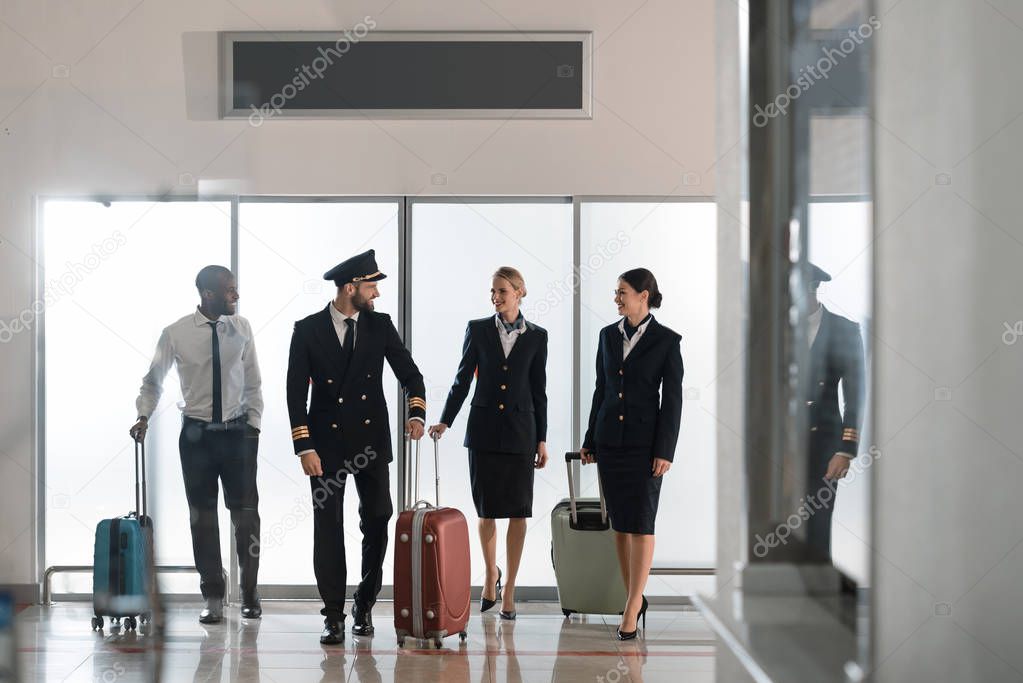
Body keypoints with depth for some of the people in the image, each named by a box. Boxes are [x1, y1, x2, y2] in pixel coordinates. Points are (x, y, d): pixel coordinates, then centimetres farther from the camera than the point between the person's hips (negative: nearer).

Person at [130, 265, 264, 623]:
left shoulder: (241, 328, 0)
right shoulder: (175, 334, -6)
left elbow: (253, 383, 6)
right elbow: (153, 380, 4)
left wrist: (253, 425, 0)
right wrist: (144, 416, -9)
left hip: (238, 432, 1)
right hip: (196, 433, -1)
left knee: (245, 512, 1)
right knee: (202, 514, 5)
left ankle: (250, 593, 16)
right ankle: (213, 597, 15)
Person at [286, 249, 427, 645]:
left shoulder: (380, 325, 4)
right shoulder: (308, 330, -3)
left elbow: (409, 372, 5)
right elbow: (296, 393, -4)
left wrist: (416, 411, -15)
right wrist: (304, 447, -11)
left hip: (371, 444, 2)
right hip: (327, 445, -2)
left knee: (377, 523, 4)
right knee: (328, 529, -1)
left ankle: (364, 605, 21)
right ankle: (333, 616, 6)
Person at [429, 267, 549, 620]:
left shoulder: (536, 336, 2)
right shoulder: (478, 329, 2)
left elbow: (539, 391, 4)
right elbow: (463, 379, 3)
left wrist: (542, 439, 2)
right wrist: (444, 421, -7)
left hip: (520, 431, 0)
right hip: (484, 428, 0)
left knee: (518, 510, 1)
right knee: (486, 508, 6)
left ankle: (509, 588, 8)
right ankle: (490, 573, 29)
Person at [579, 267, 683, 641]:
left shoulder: (666, 340, -6)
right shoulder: (608, 335, 8)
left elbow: (673, 398, -7)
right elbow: (601, 390, 13)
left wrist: (665, 450, -12)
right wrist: (590, 440, 12)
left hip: (644, 441, -5)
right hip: (610, 438, 5)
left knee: (641, 524, -6)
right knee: (619, 523, 7)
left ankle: (631, 609, -5)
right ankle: (636, 598, 17)